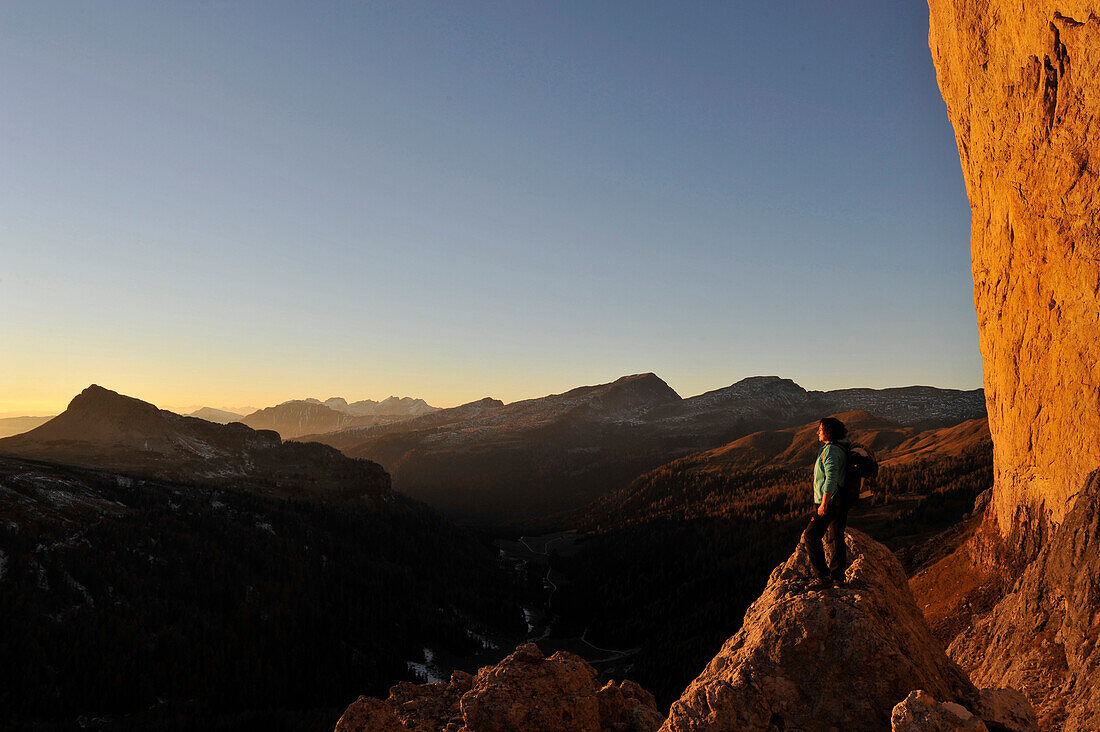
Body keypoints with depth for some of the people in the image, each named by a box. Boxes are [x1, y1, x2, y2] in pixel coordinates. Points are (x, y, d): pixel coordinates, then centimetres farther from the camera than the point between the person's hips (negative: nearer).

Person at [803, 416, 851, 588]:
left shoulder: (831, 450, -17)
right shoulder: (842, 449, 14)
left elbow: (831, 478, -24)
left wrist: (824, 503, -24)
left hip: (830, 501, -10)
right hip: (840, 502, 10)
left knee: (810, 536, -8)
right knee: (837, 538, 15)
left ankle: (823, 576, -10)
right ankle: (838, 576, 22)